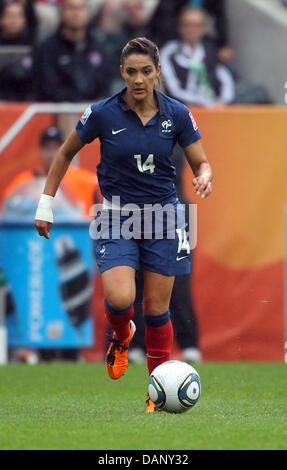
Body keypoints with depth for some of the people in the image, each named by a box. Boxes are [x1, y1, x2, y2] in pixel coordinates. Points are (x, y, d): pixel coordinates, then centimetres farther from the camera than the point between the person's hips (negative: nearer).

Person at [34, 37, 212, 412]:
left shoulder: (177, 114, -4)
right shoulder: (102, 114, -9)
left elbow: (201, 163, 3)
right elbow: (65, 153, 5)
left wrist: (204, 177, -21)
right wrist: (46, 204, 4)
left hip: (162, 216, 1)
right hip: (117, 217, -1)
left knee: (156, 308, 2)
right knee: (119, 299, -21)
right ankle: (121, 336, 16)